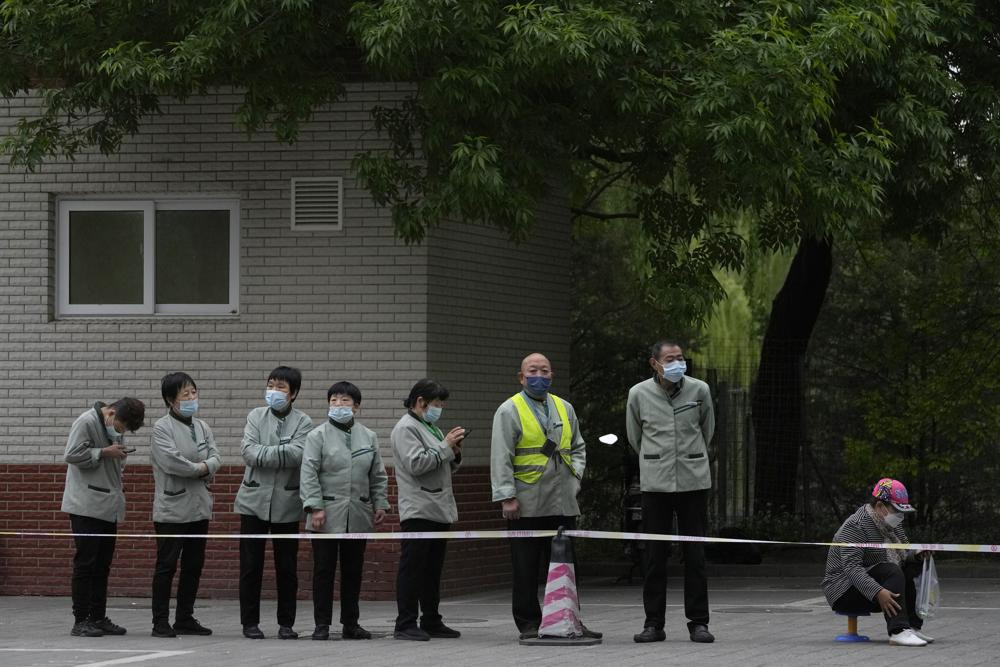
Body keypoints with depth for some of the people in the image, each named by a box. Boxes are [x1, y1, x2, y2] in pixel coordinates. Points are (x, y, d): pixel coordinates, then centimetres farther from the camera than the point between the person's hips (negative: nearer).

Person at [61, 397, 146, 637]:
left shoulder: (116, 428, 14)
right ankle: (80, 621, -5)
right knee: (85, 563, -7)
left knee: (103, 565, 10)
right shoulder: (86, 423, -10)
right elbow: (72, 454, -19)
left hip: (109, 507, 8)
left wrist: (119, 454, 4)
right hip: (87, 506, -8)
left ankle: (99, 617, 16)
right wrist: (104, 453, -16)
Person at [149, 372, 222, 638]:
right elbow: (171, 461, -18)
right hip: (172, 508, -7)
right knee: (167, 565, -4)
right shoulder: (162, 427, -7)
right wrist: (200, 469, -8)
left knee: (194, 566, 10)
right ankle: (160, 622, 0)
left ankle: (185, 618, 19)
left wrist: (203, 468, -15)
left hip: (199, 506, 7)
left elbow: (215, 459, 4)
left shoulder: (202, 427, 13)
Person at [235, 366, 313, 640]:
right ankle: (250, 622, 9)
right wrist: (280, 454, -14)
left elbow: (297, 454, -15)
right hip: (254, 500, 1)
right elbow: (248, 451, -8)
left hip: (286, 504, -1)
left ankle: (286, 623, 14)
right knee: (251, 566, 2)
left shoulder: (303, 422, 1)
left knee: (287, 567, 5)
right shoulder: (256, 416, 6)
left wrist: (264, 454, -14)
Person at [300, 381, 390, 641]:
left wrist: (380, 504, 7)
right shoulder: (318, 436, -1)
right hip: (327, 515, -4)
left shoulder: (369, 437, 11)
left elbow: (378, 476, 15)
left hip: (358, 516, 4)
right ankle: (322, 624, 4)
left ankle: (351, 623, 16)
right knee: (324, 569, -1)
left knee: (353, 570, 8)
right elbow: (309, 474, -7)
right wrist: (315, 507, -15)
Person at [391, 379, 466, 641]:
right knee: (412, 567, -9)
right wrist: (445, 446, -13)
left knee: (433, 570, 12)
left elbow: (446, 467, 28)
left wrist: (455, 453, 8)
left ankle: (431, 622, 16)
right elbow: (415, 464, -19)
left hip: (439, 509, 9)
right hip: (418, 510, -9)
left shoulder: (431, 427, 22)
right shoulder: (406, 428, -7)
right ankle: (405, 624, -9)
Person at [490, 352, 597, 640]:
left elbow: (578, 447, 27)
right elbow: (501, 458, -7)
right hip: (526, 505, -5)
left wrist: (575, 474, 9)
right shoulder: (509, 411, -1)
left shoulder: (564, 409, 16)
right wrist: (506, 497, -14)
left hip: (563, 503, 5)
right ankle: (529, 623, 5)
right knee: (526, 570, -1)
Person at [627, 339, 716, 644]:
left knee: (695, 555, 0)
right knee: (655, 555, 2)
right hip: (655, 482, 0)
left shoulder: (699, 390, 0)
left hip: (694, 481, 0)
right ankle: (654, 623, 7)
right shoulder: (638, 394, -1)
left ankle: (698, 622, 5)